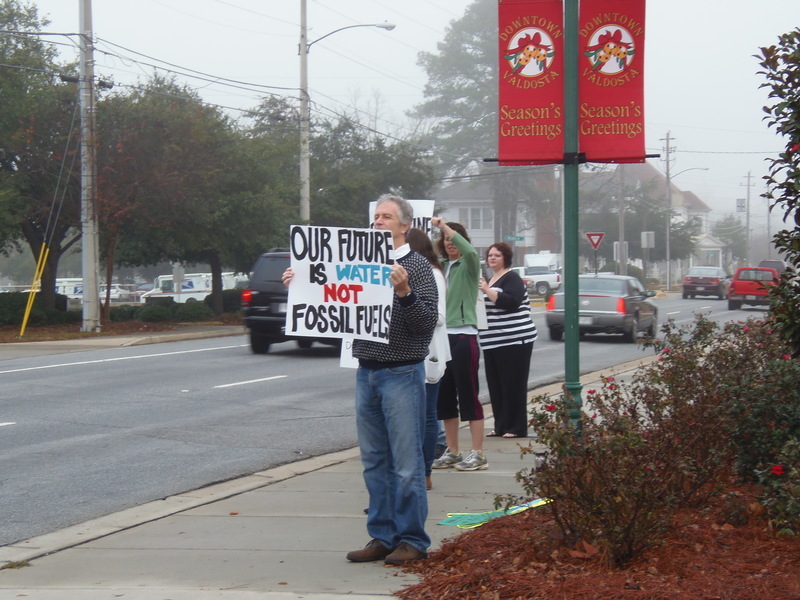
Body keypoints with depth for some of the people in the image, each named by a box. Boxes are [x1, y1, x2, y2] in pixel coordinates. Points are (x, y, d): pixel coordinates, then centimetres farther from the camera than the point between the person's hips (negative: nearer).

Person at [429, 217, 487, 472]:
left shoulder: (468, 266, -3)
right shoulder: (440, 266, 15)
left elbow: (470, 250, -26)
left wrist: (444, 225, -23)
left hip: (464, 337, -7)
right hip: (441, 336, 7)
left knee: (468, 394, -6)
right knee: (444, 396, 9)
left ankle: (478, 454, -2)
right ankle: (452, 452, 19)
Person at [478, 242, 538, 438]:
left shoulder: (511, 278, -6)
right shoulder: (490, 280, 21)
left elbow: (511, 302, -22)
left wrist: (486, 290, -21)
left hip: (514, 341, -9)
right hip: (493, 343, 9)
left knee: (513, 385, -7)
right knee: (496, 386, 7)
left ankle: (516, 428, -3)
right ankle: (501, 427, 13)